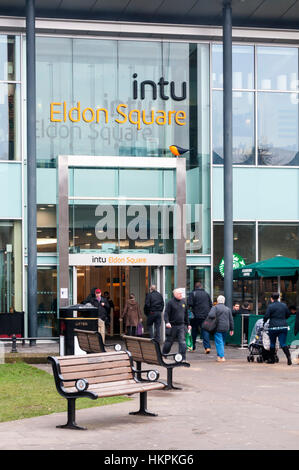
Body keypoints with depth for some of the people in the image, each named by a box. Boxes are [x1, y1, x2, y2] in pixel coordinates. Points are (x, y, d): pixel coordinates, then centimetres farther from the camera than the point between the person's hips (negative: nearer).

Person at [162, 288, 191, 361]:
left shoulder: (184, 302, 10)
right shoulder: (170, 302, -6)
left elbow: (186, 314, 20)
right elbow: (166, 313, -9)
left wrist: (188, 324, 20)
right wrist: (167, 322, -25)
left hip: (181, 325, 3)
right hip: (172, 326, -3)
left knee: (182, 342, -8)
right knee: (169, 341, 9)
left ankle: (182, 358, -7)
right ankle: (163, 355, 30)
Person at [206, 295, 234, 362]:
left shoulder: (215, 307, -3)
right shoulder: (228, 309, 14)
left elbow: (211, 315, -20)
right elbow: (231, 320, 15)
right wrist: (231, 329, 20)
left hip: (218, 328, -5)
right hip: (226, 328, 5)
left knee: (219, 342, -5)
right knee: (222, 342, 17)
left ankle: (221, 357, -13)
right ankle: (219, 355, 20)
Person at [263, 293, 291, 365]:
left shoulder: (270, 306, -5)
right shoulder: (284, 305, 9)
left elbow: (266, 316, -10)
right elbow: (288, 314, 18)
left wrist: (264, 321, 9)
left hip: (273, 327, -3)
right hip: (283, 326, 3)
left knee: (272, 343, 13)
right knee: (283, 343, 0)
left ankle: (272, 359, 22)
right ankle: (289, 357, -20)